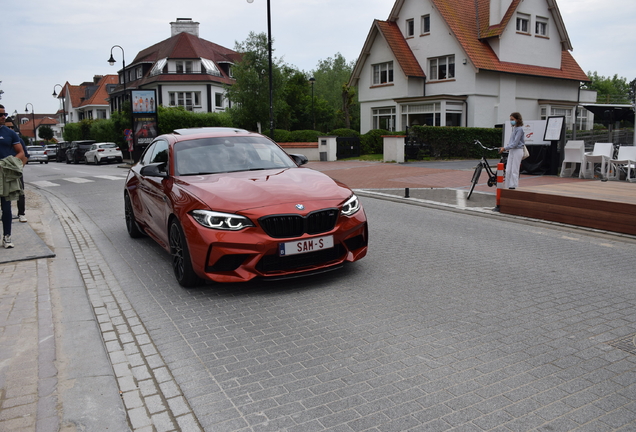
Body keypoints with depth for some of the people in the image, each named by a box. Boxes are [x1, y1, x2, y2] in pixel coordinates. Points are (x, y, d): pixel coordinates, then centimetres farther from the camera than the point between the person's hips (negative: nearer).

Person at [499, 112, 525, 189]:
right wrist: (505, 147, 5)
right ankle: (508, 187, 13)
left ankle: (514, 187, 1)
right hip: (511, 151, 9)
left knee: (514, 171, -5)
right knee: (508, 170, 7)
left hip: (517, 151, -9)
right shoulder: (514, 128, 14)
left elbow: (515, 143, -18)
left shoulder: (519, 129, -12)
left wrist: (505, 148, -21)